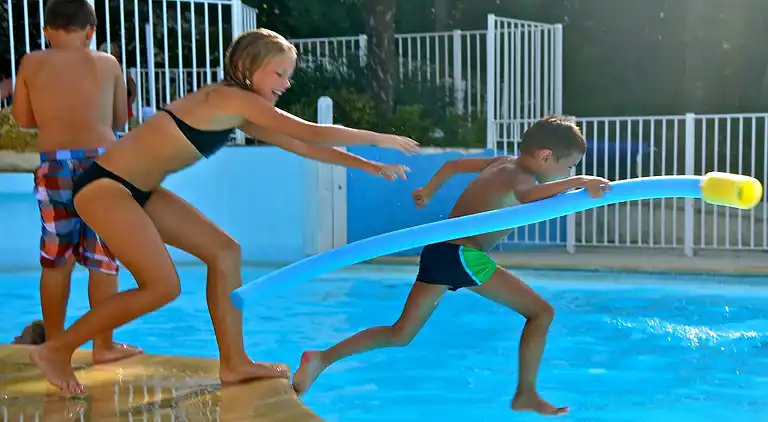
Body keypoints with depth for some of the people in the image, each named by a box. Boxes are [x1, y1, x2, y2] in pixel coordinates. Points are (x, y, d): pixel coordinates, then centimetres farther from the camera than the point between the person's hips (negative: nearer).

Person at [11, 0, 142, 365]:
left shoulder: (31, 63, 5)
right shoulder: (107, 64, 3)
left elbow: (23, 118, 11)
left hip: (53, 165, 2)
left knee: (55, 259, 12)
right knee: (102, 258, 5)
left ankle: (54, 343, 20)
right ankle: (103, 345, 9)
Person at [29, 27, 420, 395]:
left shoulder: (243, 116, 10)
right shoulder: (235, 98, -18)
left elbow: (301, 147, 15)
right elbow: (314, 133, -19)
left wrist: (368, 166, 13)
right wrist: (381, 139, -7)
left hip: (137, 190, 10)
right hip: (104, 184, -10)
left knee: (224, 250, 5)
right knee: (163, 286, -14)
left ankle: (234, 363, 9)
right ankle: (56, 349, 3)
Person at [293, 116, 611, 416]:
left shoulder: (503, 163, 18)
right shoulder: (522, 176, -8)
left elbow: (454, 165, 30)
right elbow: (525, 195, -34)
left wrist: (428, 190, 39)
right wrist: (577, 181, -35)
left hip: (440, 250, 9)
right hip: (462, 255, -9)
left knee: (400, 334, 12)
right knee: (541, 312, 2)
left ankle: (323, 358, 4)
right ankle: (525, 395, 7)